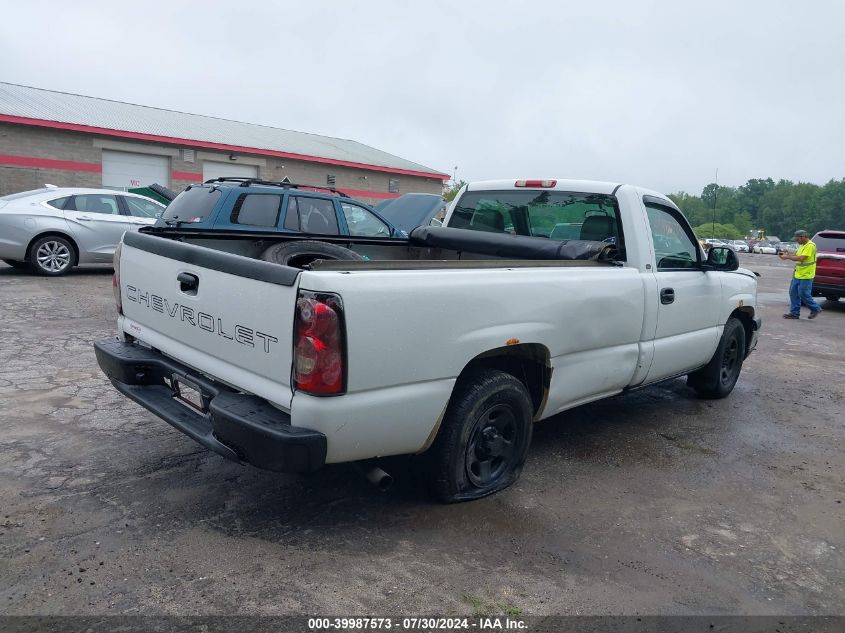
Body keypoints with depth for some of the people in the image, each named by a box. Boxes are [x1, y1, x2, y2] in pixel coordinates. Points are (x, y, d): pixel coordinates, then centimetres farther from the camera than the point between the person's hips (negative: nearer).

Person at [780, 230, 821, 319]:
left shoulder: (810, 246, -16)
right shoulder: (802, 245, 15)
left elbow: (801, 258, -23)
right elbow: (797, 256, 17)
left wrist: (787, 257, -18)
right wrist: (787, 255, 2)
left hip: (806, 276, -9)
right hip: (798, 274, 9)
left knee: (803, 294, -6)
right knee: (793, 293, 7)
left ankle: (815, 308, 14)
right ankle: (794, 313, 12)